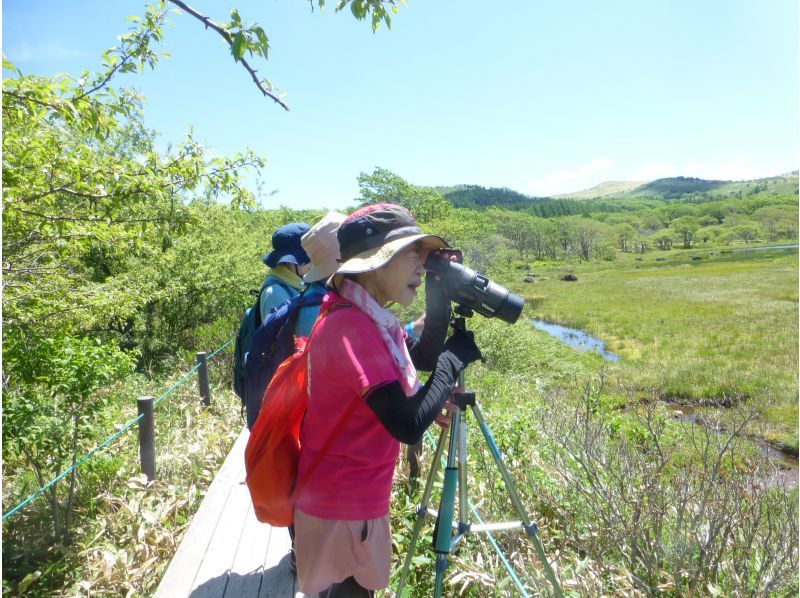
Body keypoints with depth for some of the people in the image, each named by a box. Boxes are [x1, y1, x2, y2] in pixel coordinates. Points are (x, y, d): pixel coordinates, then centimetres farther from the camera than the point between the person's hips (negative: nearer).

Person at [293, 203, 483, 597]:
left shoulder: (373, 319, 1)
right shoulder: (349, 326, -28)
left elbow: (423, 358, 10)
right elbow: (408, 426, -31)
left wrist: (439, 296, -2)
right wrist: (456, 356, -20)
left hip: (362, 495, 9)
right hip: (340, 508, -8)